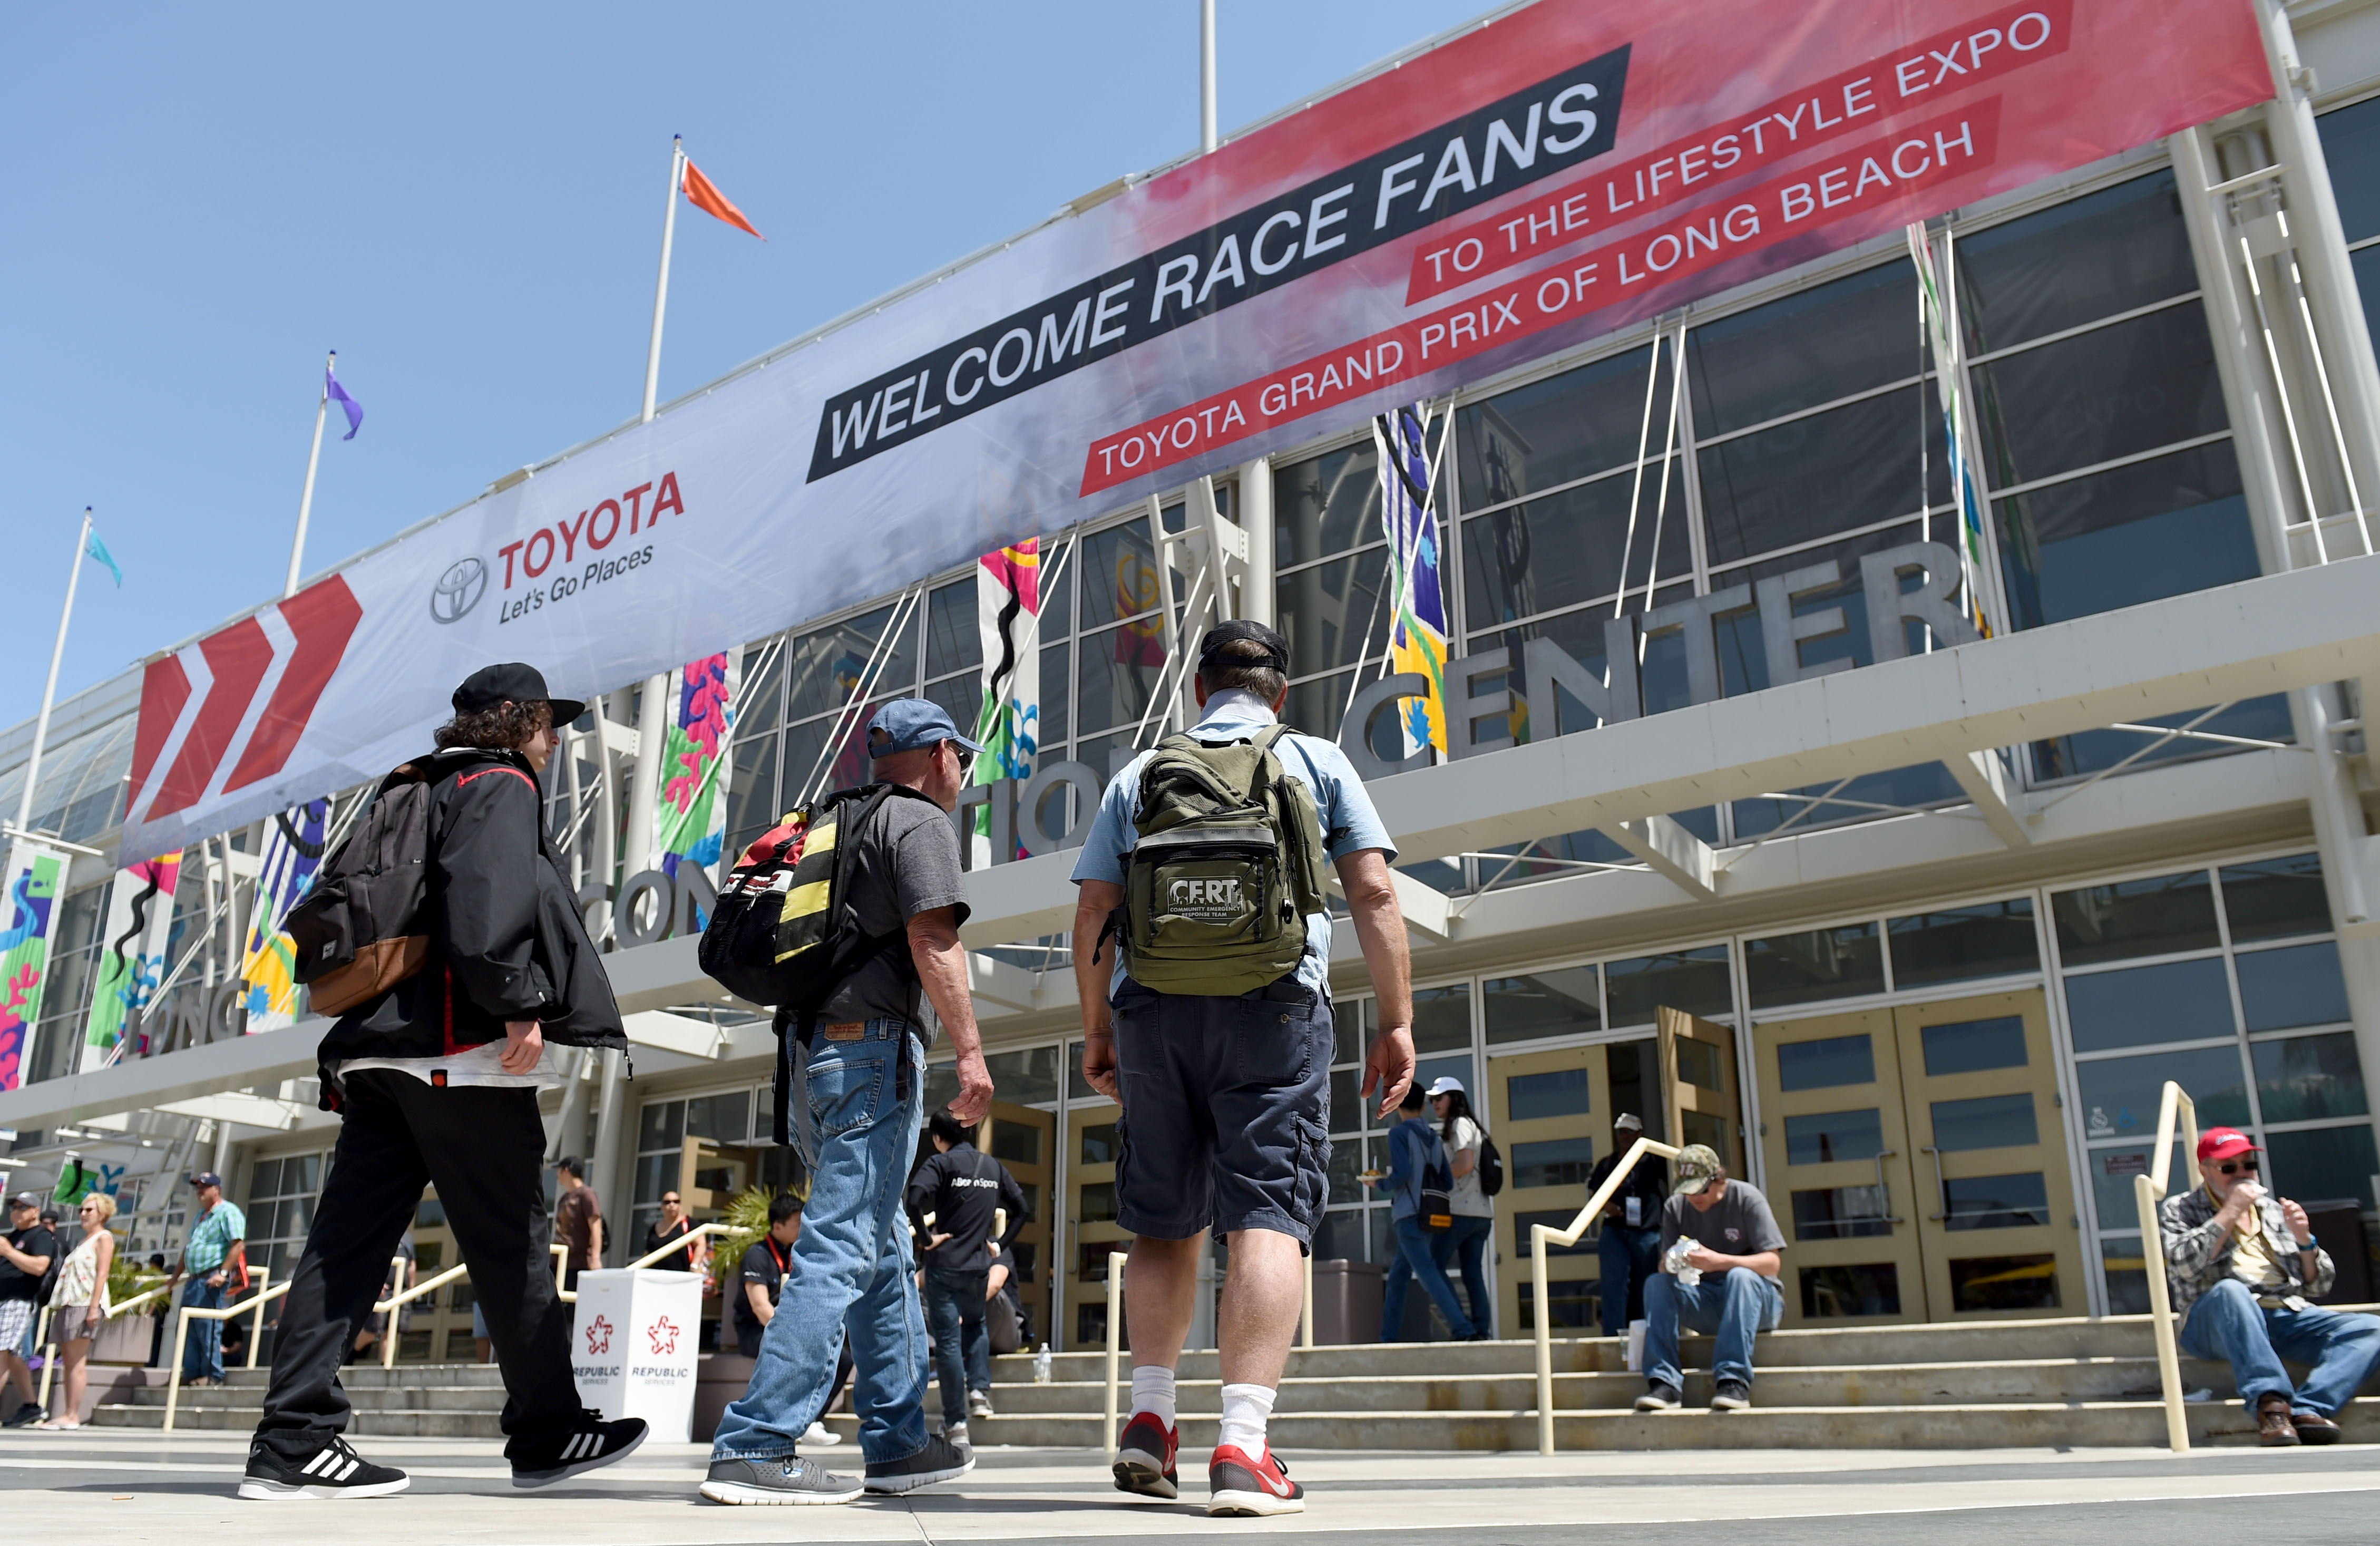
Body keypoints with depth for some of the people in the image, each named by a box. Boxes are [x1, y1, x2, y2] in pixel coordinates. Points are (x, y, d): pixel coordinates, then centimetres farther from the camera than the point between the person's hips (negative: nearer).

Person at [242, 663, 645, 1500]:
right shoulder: (501, 786, -2)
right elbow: (487, 904, -20)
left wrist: (356, 1022, 23)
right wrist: (519, 1004, -19)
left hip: (378, 1049, 9)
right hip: (462, 1051, -9)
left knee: (347, 1241, 4)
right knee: (511, 1245, -1)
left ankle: (294, 1443, 1)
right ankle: (546, 1432, 7)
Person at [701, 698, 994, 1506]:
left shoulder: (851, 826, 23)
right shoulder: (921, 822, -3)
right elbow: (932, 939, -16)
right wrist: (971, 1050, -19)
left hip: (819, 1044, 10)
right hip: (875, 1041, -9)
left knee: (886, 1253, 13)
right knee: (842, 1249, -11)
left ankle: (900, 1442, 17)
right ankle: (755, 1446, -14)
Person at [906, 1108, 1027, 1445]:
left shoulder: (940, 1163, -6)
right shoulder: (994, 1167, 10)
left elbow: (915, 1200, -23)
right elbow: (1021, 1209, 13)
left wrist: (927, 1238, -12)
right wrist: (1000, 1244, 14)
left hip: (945, 1265, -4)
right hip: (980, 1266, 5)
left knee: (948, 1341, 0)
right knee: (976, 1325, 28)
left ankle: (956, 1424, 1)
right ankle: (980, 1390, 11)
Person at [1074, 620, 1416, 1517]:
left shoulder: (1138, 776, 15)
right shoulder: (1316, 762, 11)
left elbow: (1092, 914, 10)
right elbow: (1374, 894, 2)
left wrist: (1096, 1029, 17)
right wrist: (1397, 1024, 3)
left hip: (1151, 1007, 3)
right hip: (1271, 1003, -2)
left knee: (1164, 1222, 15)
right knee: (1268, 1216, -6)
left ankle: (1149, 1419, 13)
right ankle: (1242, 1449, -14)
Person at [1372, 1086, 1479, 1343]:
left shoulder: (1399, 1133, -7)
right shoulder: (1435, 1138, 13)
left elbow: (1402, 1174, -18)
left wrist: (1380, 1184, 0)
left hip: (1409, 1215, -7)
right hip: (1430, 1216, 7)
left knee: (1428, 1274, -12)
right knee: (1397, 1277, 14)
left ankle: (1464, 1330, -22)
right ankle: (1389, 1337, 14)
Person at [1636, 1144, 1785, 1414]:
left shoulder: (1746, 1198, -9)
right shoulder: (1675, 1207, 3)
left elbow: (1772, 1264, -15)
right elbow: (1665, 1266, -2)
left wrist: (1719, 1261, -30)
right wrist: (1672, 1264, -27)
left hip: (1756, 1301, -4)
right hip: (1707, 1305, 4)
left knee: (1740, 1275, -35)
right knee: (1656, 1284, -21)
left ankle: (1734, 1380, -40)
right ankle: (1663, 1383, -31)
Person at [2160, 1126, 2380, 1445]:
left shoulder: (2273, 1210, 24)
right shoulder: (2179, 1209, 13)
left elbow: (2317, 1287, 23)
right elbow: (2184, 1266, -8)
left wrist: (2304, 1240, 4)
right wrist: (2230, 1212, -7)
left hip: (2286, 1315, 5)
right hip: (2216, 1319, -4)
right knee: (2230, 1289, -38)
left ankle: (2307, 1410, -38)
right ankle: (2270, 1403, -45)